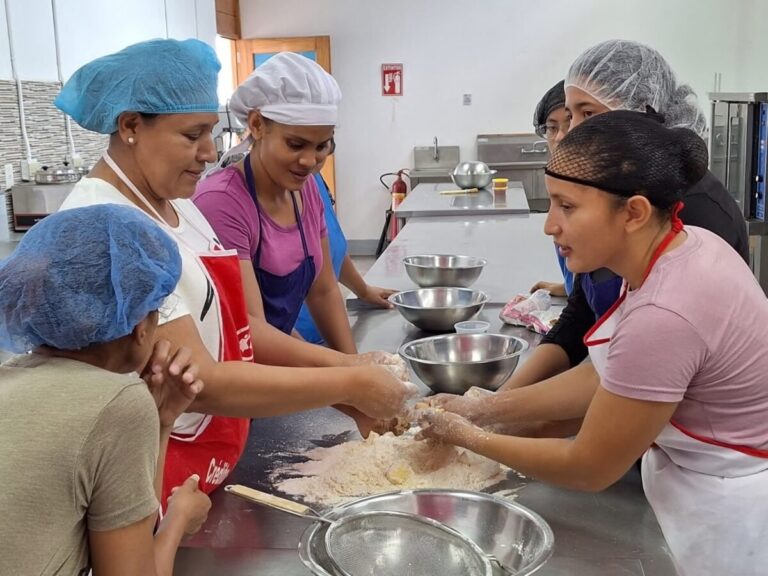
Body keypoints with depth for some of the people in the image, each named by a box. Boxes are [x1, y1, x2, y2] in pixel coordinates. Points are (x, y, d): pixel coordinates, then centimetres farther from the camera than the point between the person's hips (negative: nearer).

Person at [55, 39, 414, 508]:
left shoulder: (176, 204, 4)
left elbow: (230, 328, 3)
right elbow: (200, 384, -27)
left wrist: (341, 391, -6)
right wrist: (350, 385, -22)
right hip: (159, 486, -8)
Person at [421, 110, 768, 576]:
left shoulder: (664, 315, -33)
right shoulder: (685, 245, -6)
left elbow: (588, 469, -21)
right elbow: (608, 378, 3)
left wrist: (469, 437, -10)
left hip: (726, 517, -8)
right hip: (716, 489, 8)